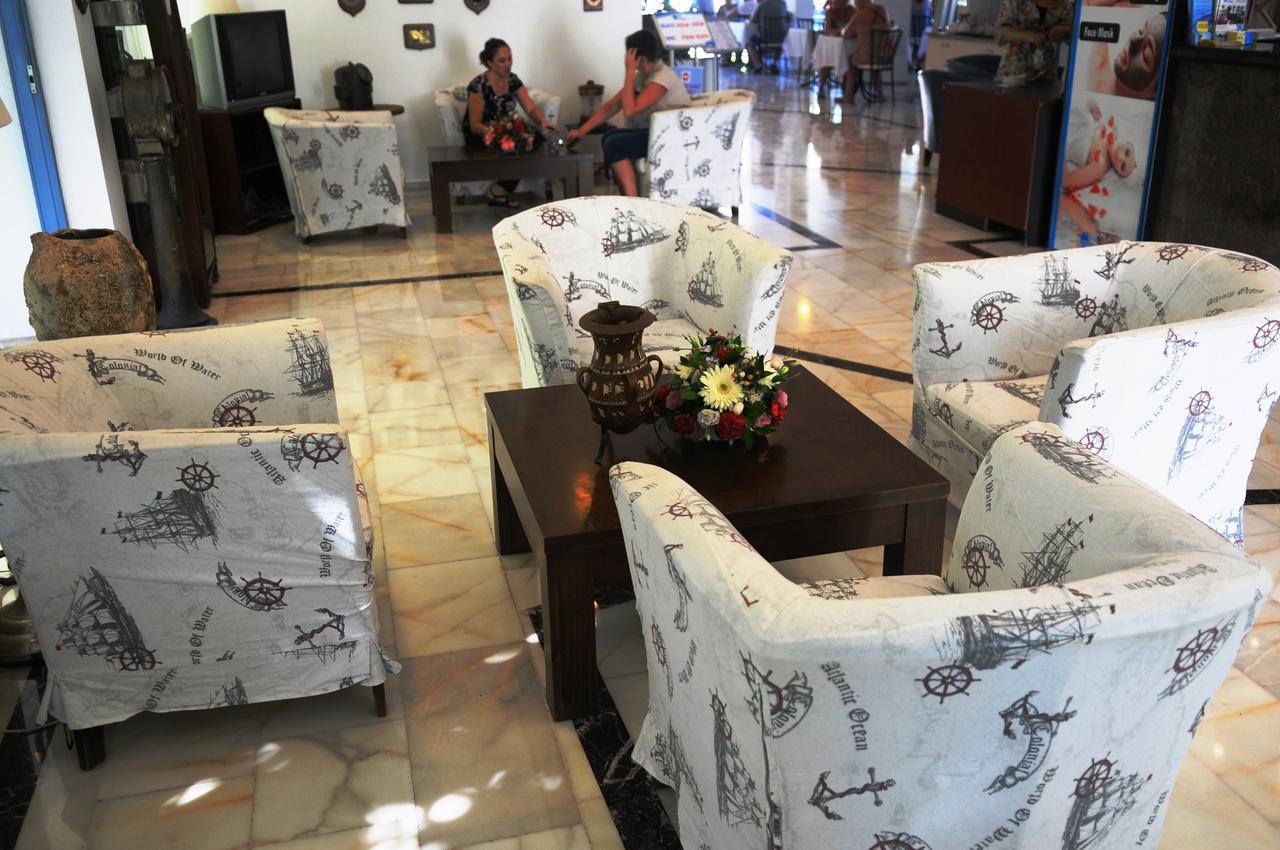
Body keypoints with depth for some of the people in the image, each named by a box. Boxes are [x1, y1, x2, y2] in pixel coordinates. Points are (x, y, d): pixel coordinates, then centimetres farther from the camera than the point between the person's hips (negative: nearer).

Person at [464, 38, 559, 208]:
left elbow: (530, 108, -9)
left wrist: (543, 121, -32)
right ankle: (500, 191, -7)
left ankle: (500, 190, -9)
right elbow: (475, 125, -20)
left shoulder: (513, 80, -1)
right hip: (479, 136, -7)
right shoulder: (478, 86, -19)